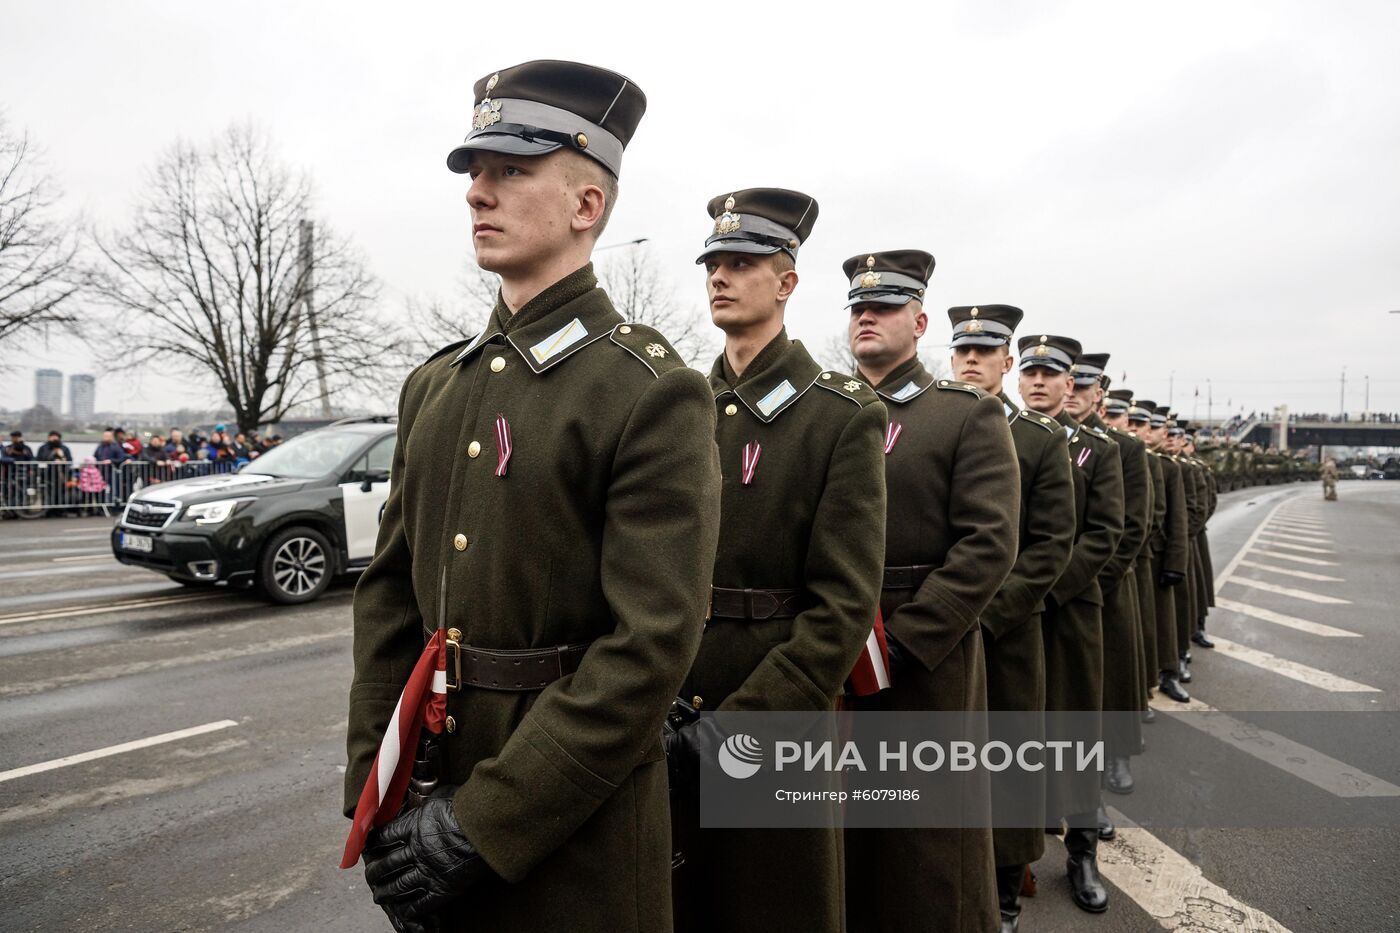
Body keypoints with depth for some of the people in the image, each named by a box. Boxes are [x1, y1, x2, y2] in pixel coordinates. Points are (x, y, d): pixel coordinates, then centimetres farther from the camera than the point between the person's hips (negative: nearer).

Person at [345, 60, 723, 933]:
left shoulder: (653, 392, -15)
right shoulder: (434, 384, 5)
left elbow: (652, 647, -20)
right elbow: (389, 592, 7)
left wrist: (483, 822, -18)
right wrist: (376, 796, 0)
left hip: (577, 830, -5)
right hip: (430, 781, 6)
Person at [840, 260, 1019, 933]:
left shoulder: (970, 415, -1)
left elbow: (988, 547, -11)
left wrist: (899, 642, -16)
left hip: (928, 665, -3)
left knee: (930, 849, 9)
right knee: (839, 844, 15)